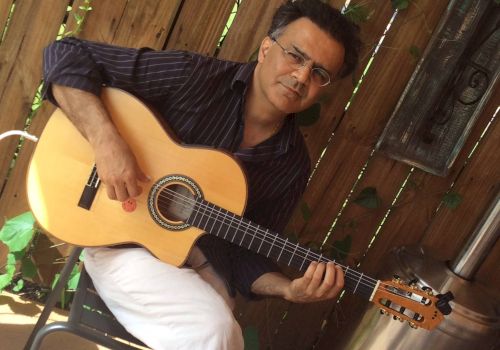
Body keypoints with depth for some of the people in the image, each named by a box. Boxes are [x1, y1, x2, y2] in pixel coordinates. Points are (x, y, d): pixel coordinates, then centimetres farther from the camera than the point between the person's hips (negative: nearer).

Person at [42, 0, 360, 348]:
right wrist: (106, 140, -28)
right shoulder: (193, 78, -13)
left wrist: (289, 289, -17)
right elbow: (66, 55, -14)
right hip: (125, 240, -4)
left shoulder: (293, 164, -1)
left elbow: (245, 253, 3)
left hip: (203, 262, 5)